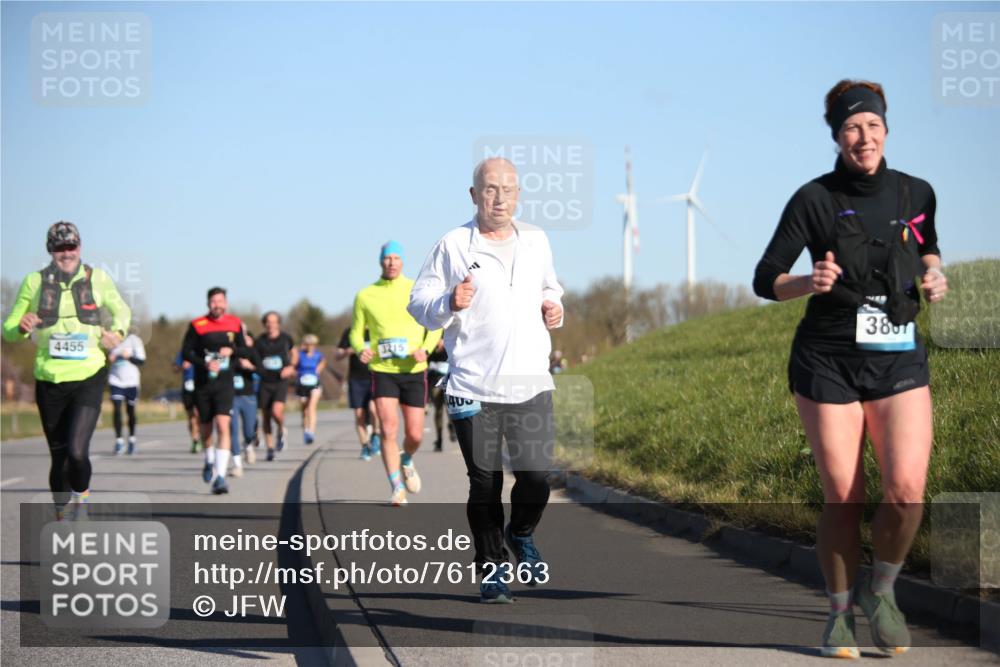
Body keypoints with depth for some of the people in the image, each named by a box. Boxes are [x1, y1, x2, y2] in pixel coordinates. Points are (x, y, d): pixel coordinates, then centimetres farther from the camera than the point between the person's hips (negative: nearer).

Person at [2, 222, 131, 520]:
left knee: (77, 451, -18)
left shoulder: (97, 279, 2)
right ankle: (63, 516, 26)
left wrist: (117, 332, -2)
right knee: (58, 457, 7)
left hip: (88, 380, -1)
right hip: (49, 382, 1)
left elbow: (121, 310, 19)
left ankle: (81, 494, 12)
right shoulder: (34, 282, 2)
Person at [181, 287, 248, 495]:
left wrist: (232, 350, -10)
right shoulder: (197, 325, -2)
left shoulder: (235, 324, 5)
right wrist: (205, 363, -19)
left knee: (223, 426, -16)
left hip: (225, 384, 0)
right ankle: (209, 462, 44)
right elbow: (186, 352, -3)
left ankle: (220, 477, -20)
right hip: (202, 384, 0)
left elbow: (244, 351, 13)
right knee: (206, 428, 13)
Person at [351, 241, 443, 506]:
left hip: (414, 371, 1)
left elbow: (434, 327, 7)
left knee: (415, 435, 3)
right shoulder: (365, 296, 3)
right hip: (382, 372, -1)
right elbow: (356, 332, 10)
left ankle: (407, 461, 38)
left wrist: (425, 349, -13)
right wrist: (361, 350, -12)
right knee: (388, 430, -14)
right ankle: (397, 489, -7)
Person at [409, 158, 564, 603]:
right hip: (474, 389, -3)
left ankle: (521, 535, 26)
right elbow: (419, 303, 0)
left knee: (536, 475, -5)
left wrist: (553, 306, 8)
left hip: (531, 383, 3)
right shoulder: (453, 246, -1)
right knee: (485, 484, 1)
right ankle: (491, 569, 15)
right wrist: (449, 304, -19)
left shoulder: (536, 241, 12)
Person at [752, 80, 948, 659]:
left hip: (900, 360, 2)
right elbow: (766, 279, -3)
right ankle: (841, 612, 19)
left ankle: (879, 590, 13)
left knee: (907, 491, -14)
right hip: (829, 362, -2)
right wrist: (808, 283, -23)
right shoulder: (815, 199, -4)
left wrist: (934, 275, 4)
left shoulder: (916, 194, 5)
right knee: (843, 498, -2)